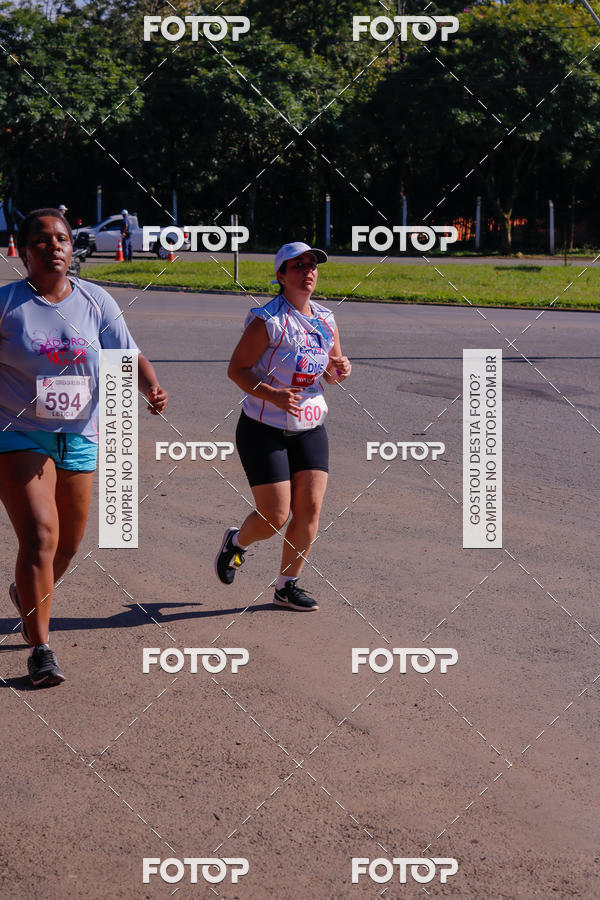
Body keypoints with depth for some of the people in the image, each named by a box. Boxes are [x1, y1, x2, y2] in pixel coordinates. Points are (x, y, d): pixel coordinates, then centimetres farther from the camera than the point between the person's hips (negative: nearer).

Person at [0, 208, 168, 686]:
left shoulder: (95, 301, 1)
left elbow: (128, 355, -1)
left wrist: (152, 386, -20)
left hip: (80, 437, 4)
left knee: (69, 542, 14)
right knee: (40, 537, -16)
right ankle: (41, 650, -10)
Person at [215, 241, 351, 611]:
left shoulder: (326, 320, 5)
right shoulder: (268, 321, -16)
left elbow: (331, 371, 17)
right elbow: (236, 368, -14)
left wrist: (340, 369, -8)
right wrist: (271, 394, -29)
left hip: (310, 428, 6)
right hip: (264, 431, -6)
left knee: (310, 507, -3)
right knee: (275, 517, -7)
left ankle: (287, 586, 13)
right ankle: (236, 542, 27)